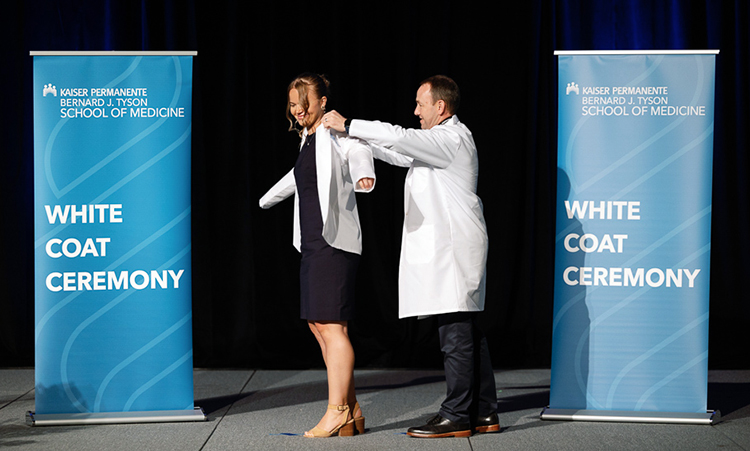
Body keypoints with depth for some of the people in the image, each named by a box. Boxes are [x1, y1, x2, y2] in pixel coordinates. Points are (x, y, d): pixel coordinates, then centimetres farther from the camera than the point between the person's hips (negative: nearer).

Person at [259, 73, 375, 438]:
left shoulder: (334, 135, -7)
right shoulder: (308, 140, 19)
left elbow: (359, 151, -28)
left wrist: (363, 172, -52)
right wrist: (270, 198, 56)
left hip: (334, 240, -9)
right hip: (313, 242, 9)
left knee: (331, 324, -10)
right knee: (318, 326, 8)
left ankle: (337, 412, -6)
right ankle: (352, 413, 12)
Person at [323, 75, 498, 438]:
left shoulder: (453, 139, -11)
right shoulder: (440, 140, 21)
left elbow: (397, 137, -22)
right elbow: (399, 152, 27)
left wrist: (348, 125, -15)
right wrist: (353, 137, 21)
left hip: (451, 248, -11)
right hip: (445, 247, 11)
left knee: (456, 334, -8)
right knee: (466, 333, 10)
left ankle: (456, 416, -7)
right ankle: (484, 413, 13)